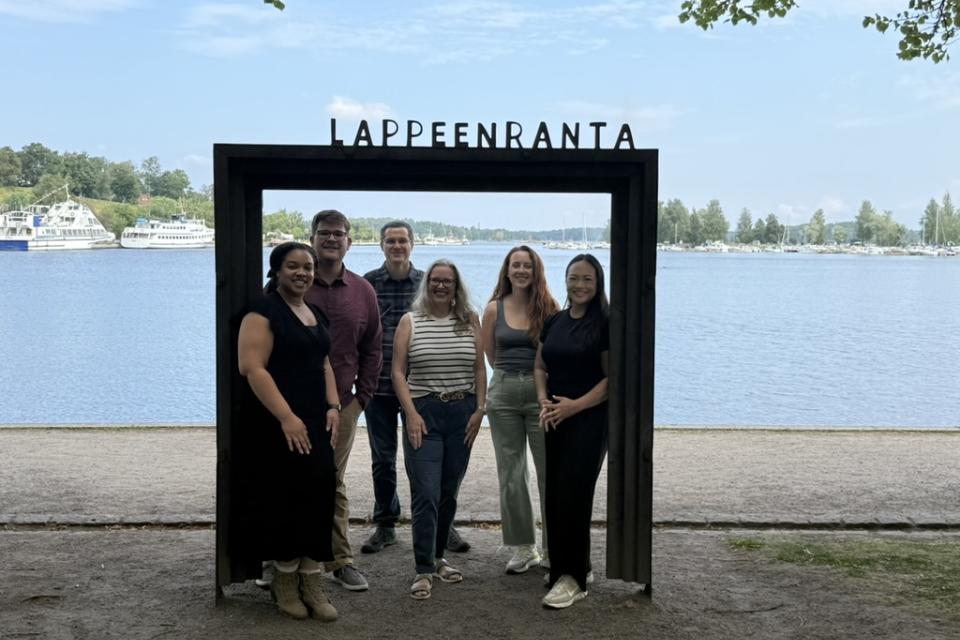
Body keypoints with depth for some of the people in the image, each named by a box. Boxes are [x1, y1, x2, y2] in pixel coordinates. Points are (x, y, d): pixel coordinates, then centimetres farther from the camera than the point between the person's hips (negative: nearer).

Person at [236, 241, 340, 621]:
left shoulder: (316, 315, 16)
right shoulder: (264, 312, -8)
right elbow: (253, 368, -17)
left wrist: (333, 407, 6)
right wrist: (286, 417, -22)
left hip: (316, 422, 7)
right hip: (279, 424, -7)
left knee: (318, 493, 3)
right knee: (289, 494, -2)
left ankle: (311, 580, 9)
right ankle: (285, 579, 13)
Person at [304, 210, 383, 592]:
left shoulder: (362, 292, 8)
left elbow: (372, 350, 14)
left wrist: (362, 397, 6)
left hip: (341, 406, 2)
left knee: (334, 485, 9)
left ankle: (341, 561, 16)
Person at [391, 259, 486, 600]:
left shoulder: (470, 321, 8)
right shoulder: (410, 322, 2)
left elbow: (479, 369, 9)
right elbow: (398, 371, -1)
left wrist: (479, 410, 0)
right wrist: (411, 413, -10)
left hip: (462, 414, 3)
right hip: (423, 413, -3)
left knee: (449, 492, 11)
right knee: (425, 494, -9)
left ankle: (437, 557, 25)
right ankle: (424, 570, -5)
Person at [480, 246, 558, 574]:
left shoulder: (549, 308, 0)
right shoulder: (494, 310, 4)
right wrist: (511, 375, 11)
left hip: (542, 392, -2)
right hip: (504, 394, 2)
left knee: (550, 472, -2)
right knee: (510, 475, 6)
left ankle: (553, 547, 9)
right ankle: (523, 548, 18)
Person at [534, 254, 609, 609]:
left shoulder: (605, 324, -8)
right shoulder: (554, 322, 10)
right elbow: (540, 367, 15)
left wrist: (574, 405, -17)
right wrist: (544, 400, -3)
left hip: (589, 420, -6)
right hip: (555, 420, 6)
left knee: (573, 496, -8)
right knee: (554, 496, 8)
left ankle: (573, 579, 0)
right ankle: (570, 566, 24)